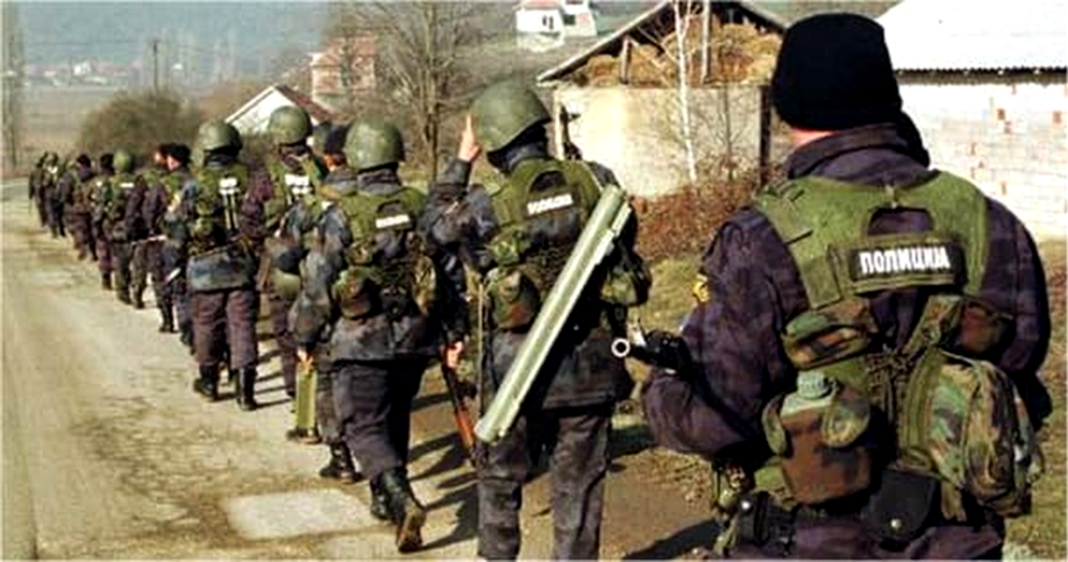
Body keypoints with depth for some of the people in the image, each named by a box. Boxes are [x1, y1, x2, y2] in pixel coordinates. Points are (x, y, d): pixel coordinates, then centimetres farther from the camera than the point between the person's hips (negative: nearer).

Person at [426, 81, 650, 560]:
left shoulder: (487, 206, -11)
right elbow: (625, 241, 8)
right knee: (578, 481, 11)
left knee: (501, 476, 17)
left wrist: (461, 161, 15)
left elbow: (439, 223, 10)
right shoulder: (595, 181, -6)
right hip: (591, 361, 2)